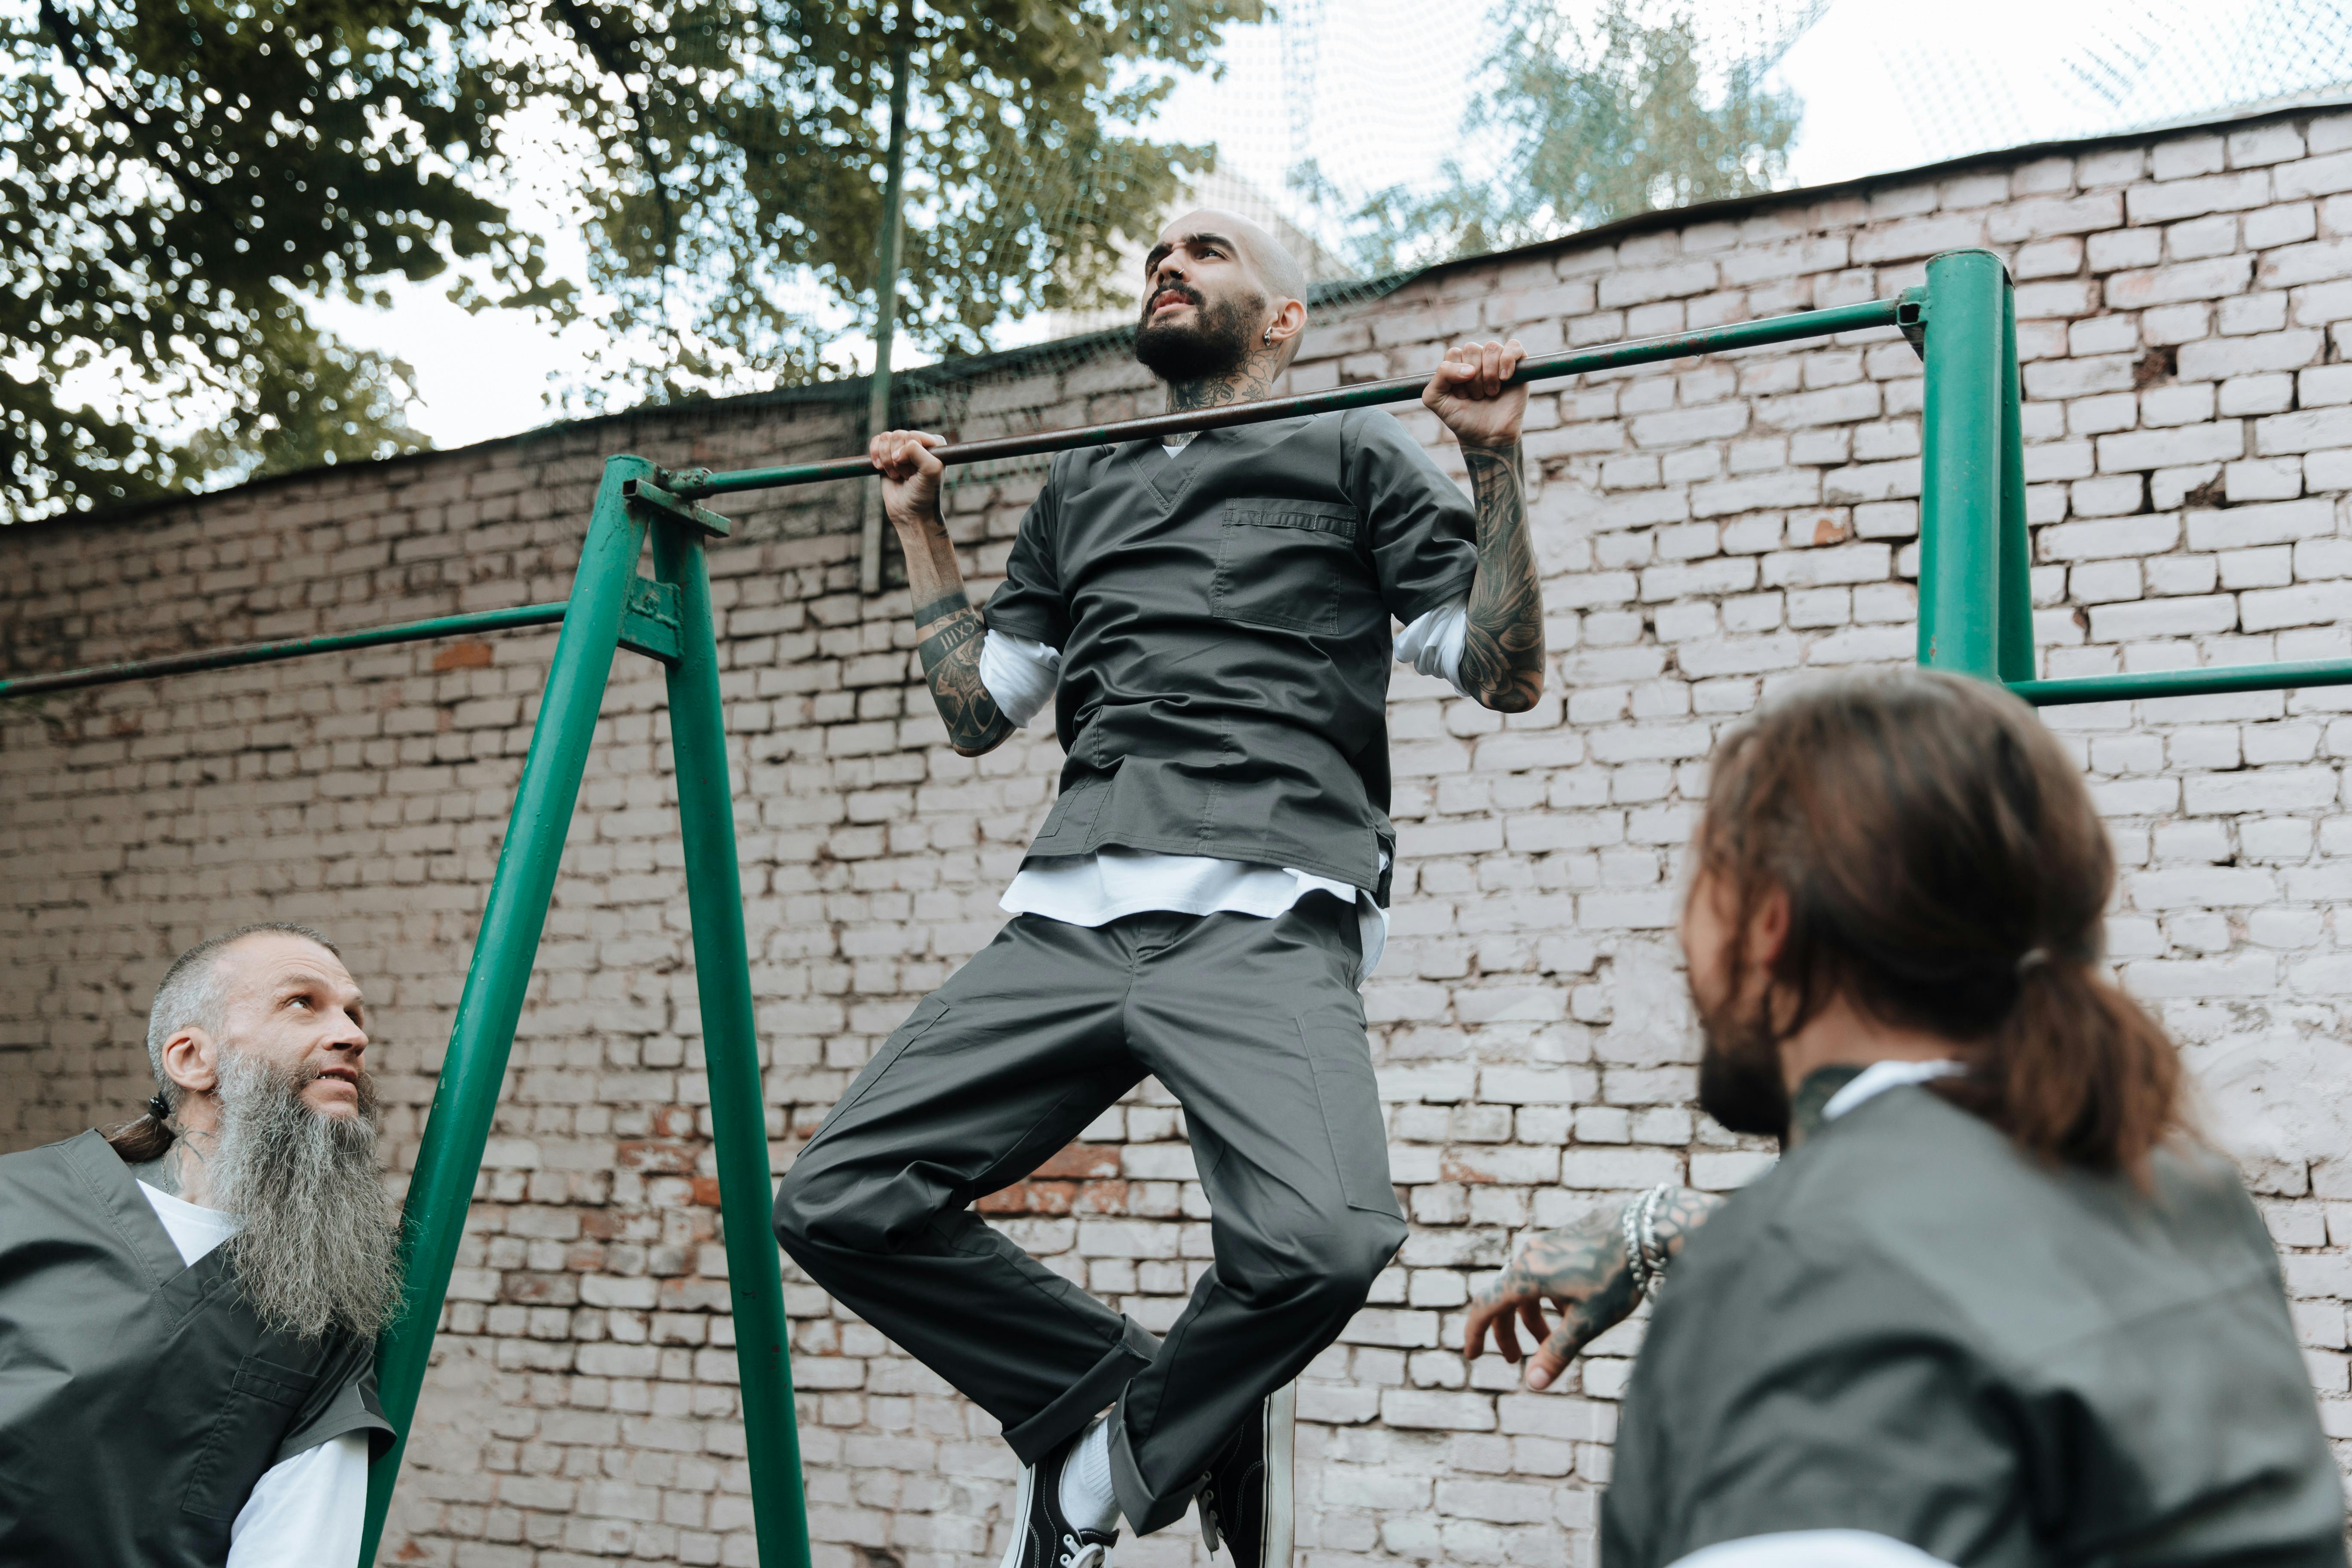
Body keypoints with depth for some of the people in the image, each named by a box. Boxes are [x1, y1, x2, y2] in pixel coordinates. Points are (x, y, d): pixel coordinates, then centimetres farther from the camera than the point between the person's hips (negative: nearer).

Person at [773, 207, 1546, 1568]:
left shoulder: (1353, 453, 17)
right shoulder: (1087, 486, 31)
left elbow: (1507, 672, 9)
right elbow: (978, 706, 32)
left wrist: (1498, 457, 2)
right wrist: (922, 530, 31)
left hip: (1264, 918, -5)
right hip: (1073, 917, 5)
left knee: (1321, 1238, -31)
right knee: (842, 1200, -9)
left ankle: (1123, 1450, 1)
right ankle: (1138, 1400, 8)